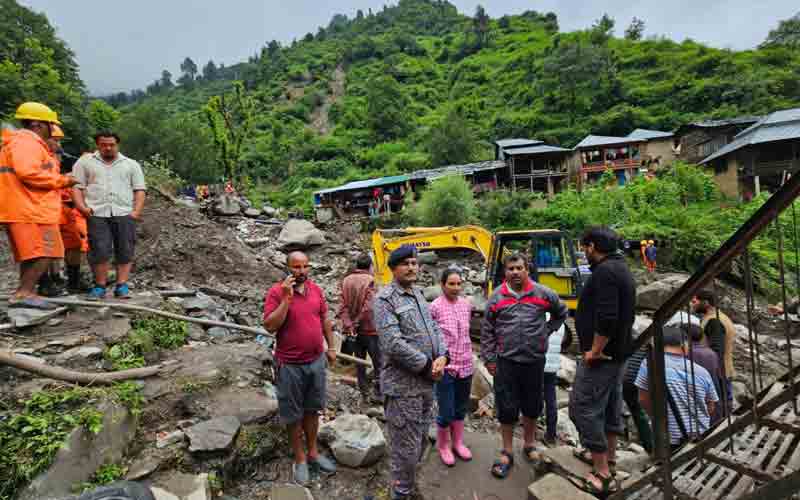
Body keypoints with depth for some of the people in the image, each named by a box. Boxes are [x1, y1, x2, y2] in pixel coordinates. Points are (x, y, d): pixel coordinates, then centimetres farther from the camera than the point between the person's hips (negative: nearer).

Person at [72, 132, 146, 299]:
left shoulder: (131, 164, 18)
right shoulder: (85, 162, 17)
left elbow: (139, 189, 11)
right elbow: (77, 186, 10)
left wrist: (137, 211, -2)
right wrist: (82, 207, -5)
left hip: (125, 213, 1)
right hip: (96, 214, 0)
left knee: (125, 251, -4)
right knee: (100, 251, -8)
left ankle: (122, 285, 1)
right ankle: (100, 285, 3)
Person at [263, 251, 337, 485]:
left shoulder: (316, 289, 1)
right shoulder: (276, 292, -14)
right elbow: (270, 326, -21)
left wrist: (331, 347, 12)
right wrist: (286, 298, -27)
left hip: (317, 361, 5)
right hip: (290, 365, -4)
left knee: (312, 409, 19)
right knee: (293, 414, 12)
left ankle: (313, 452, 36)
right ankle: (300, 459, 30)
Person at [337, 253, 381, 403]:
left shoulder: (346, 281, 4)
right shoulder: (370, 280, -13)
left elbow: (343, 305, -6)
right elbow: (368, 307, -20)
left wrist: (348, 324, -9)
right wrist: (356, 322, -9)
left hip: (353, 329, 6)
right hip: (369, 329, -5)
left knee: (360, 361, 16)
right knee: (377, 361, 7)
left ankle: (365, 393, 25)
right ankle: (377, 393, 11)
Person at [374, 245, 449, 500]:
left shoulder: (419, 295, 11)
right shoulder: (384, 299, -16)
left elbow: (434, 329, 11)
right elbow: (394, 345, -23)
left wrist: (442, 356, -8)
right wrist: (427, 365, -16)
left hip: (426, 382, 8)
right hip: (402, 384, -8)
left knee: (420, 441, 22)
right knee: (406, 447, 4)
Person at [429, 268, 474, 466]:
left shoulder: (466, 304, 1)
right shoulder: (435, 307, -15)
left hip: (465, 365, 5)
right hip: (445, 367, -5)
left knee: (461, 408, 19)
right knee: (446, 412, 4)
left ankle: (458, 442, 39)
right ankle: (443, 445, 28)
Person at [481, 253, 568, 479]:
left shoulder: (543, 294, -1)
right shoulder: (497, 297, -3)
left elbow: (561, 313, 17)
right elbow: (487, 330, 2)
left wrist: (546, 331, 7)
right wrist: (489, 358, 0)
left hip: (535, 360, 1)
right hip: (506, 361, -1)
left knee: (532, 407, 16)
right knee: (507, 409, 7)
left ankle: (529, 446, 40)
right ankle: (507, 453, 24)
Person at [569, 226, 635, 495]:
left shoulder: (604, 271, -21)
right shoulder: (621, 268, 12)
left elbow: (606, 318, -30)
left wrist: (595, 350, -19)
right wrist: (605, 348, 17)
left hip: (600, 355, -11)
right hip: (618, 352, 11)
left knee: (584, 408, -4)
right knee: (611, 405, 20)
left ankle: (603, 475, 3)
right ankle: (608, 457, 36)